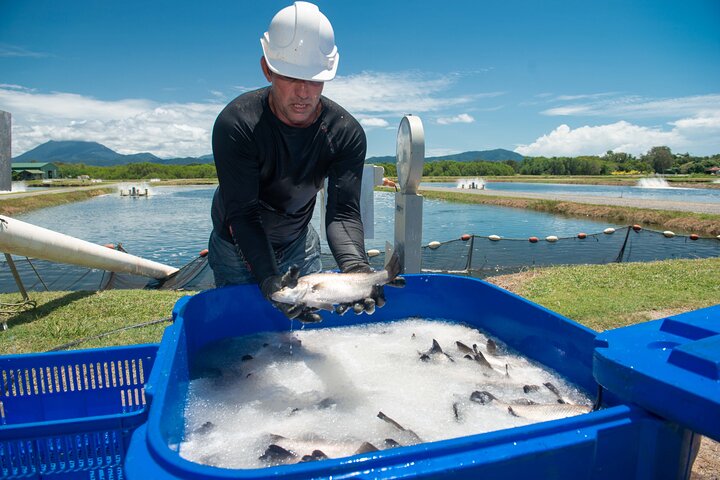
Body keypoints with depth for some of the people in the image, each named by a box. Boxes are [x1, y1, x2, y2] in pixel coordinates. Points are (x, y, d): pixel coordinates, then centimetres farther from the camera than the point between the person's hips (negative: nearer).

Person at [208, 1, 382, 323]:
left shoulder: (346, 133, -21)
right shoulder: (235, 124, -29)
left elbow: (343, 212, -27)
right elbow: (243, 213, -32)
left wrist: (355, 266, -47)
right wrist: (269, 279, -47)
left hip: (299, 243, 3)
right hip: (237, 247, -2)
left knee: (311, 321, 13)